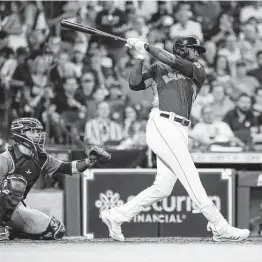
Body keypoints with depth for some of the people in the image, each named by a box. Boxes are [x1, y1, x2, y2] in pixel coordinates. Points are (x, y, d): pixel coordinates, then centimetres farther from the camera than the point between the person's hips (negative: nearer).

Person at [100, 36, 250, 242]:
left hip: (180, 132, 5)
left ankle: (116, 215, 12)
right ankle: (219, 227, -18)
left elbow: (173, 61, 1)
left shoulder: (198, 72, 17)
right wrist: (141, 57, -4)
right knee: (190, 176, -13)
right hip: (162, 124, -5)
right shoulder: (158, 69, 13)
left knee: (163, 188, 1)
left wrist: (148, 47, 3)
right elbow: (135, 84, 3)